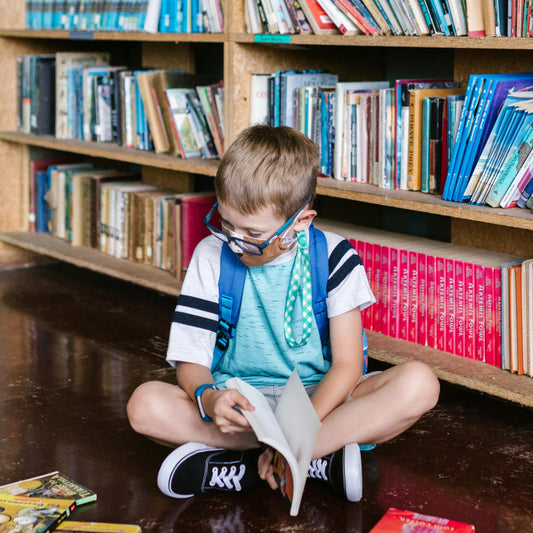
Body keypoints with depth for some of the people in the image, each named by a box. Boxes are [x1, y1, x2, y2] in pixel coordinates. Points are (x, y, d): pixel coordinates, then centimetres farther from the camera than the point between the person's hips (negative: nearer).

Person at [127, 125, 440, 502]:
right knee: (145, 405, -27)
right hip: (238, 403, 1)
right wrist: (207, 398, -30)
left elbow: (347, 364, -13)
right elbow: (191, 361, -5)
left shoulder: (333, 258, -8)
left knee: (419, 383, -29)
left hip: (321, 399, -1)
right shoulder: (212, 256, -3)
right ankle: (325, 459, -27)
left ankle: (230, 464, -30)